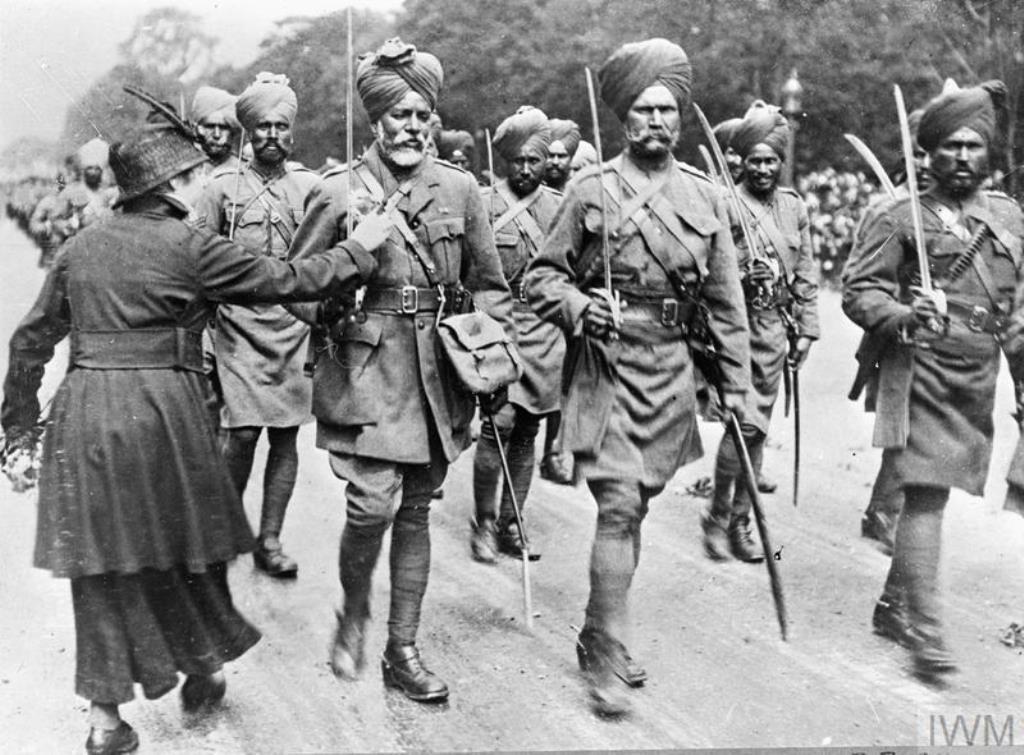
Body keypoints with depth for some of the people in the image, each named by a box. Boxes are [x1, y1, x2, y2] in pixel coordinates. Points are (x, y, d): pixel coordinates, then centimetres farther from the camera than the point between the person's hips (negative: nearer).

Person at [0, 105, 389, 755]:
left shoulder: (81, 246, 11)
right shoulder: (189, 246, -6)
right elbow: (287, 281, -5)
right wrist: (359, 249, 7)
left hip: (83, 410, 5)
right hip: (160, 408, -5)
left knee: (102, 557, 10)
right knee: (179, 541, 15)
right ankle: (201, 669, 34)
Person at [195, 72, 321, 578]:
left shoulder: (311, 186, 6)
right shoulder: (223, 187, 2)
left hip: (295, 330, 2)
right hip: (239, 327, -2)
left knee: (285, 437, 4)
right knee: (243, 434, -8)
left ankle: (269, 541, 16)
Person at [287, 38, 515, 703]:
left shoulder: (459, 189, 6)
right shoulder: (338, 192, -2)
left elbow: (488, 284, 13)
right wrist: (336, 320, -9)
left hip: (437, 370, 3)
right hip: (366, 369, -3)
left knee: (416, 509, 9)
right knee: (375, 504, -14)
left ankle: (403, 649, 22)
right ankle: (354, 616, 17)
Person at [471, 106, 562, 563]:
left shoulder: (560, 208, 10)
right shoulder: (484, 205, -1)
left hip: (547, 333, 4)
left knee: (527, 432, 7)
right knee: (500, 421, -13)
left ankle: (510, 524, 18)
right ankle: (484, 523, 1)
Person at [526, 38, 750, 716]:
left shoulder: (705, 196, 7)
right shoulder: (591, 189, -2)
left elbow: (726, 299, 9)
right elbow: (542, 276, 2)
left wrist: (737, 384, 7)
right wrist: (579, 306, -19)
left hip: (670, 368, 4)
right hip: (605, 364, -4)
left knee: (634, 508, 12)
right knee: (619, 507, -11)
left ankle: (599, 635, 28)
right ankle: (608, 660, -1)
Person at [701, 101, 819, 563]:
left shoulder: (795, 207, 11)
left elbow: (806, 277, 15)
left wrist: (805, 329, 11)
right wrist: (742, 275, -23)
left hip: (775, 327, 6)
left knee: (758, 425, 9)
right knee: (746, 421, -13)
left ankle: (740, 520, 20)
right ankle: (718, 515, 5)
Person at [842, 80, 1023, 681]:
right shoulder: (902, 218, -3)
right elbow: (858, 290, -7)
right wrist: (903, 316, -24)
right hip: (922, 375, -5)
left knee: (933, 491, 13)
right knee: (927, 496, -11)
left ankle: (893, 605, 28)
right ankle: (925, 631, -6)